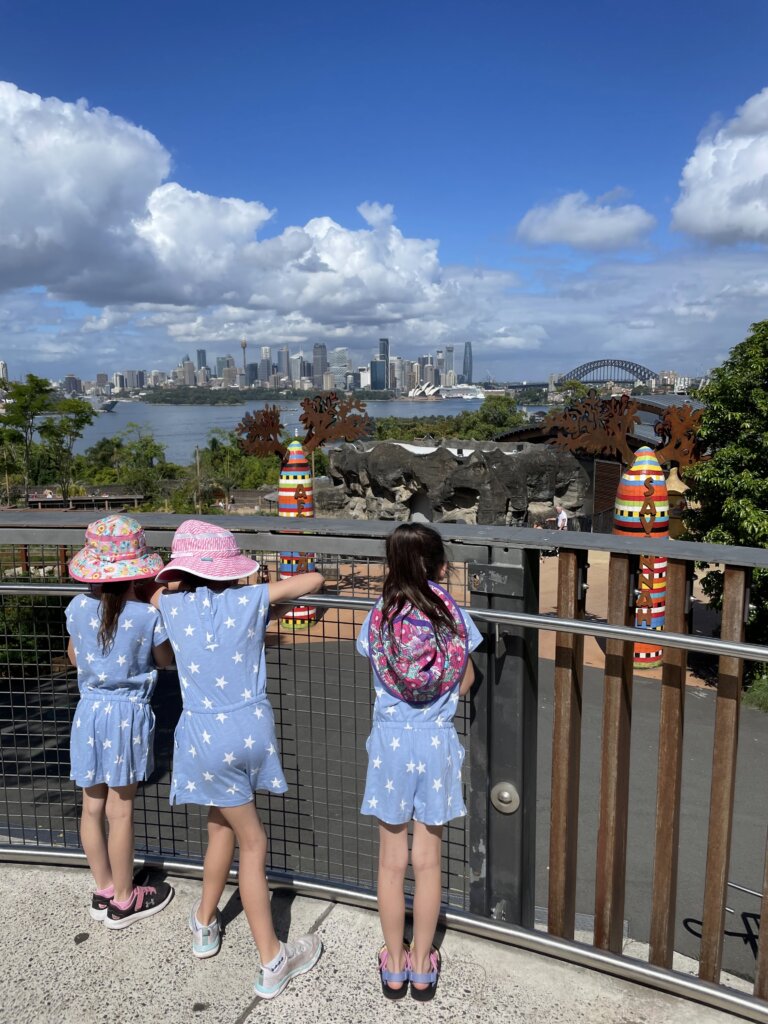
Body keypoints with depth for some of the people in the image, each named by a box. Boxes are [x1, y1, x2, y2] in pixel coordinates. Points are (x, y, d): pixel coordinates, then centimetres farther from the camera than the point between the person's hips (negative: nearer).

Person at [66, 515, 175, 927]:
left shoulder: (78, 608, -6)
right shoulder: (147, 614, -18)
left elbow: (74, 658, 10)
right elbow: (166, 660, 0)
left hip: (90, 710, 5)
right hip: (128, 713, -4)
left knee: (92, 805, 15)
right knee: (120, 809, 7)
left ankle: (104, 891, 32)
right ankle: (123, 900, 23)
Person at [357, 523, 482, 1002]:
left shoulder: (379, 616, -7)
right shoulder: (452, 613, -8)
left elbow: (382, 677, 3)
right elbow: (465, 681, 3)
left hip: (391, 741, 0)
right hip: (437, 742, 0)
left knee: (393, 860, 14)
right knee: (428, 860, 14)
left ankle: (395, 967, 29)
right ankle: (422, 966, 28)